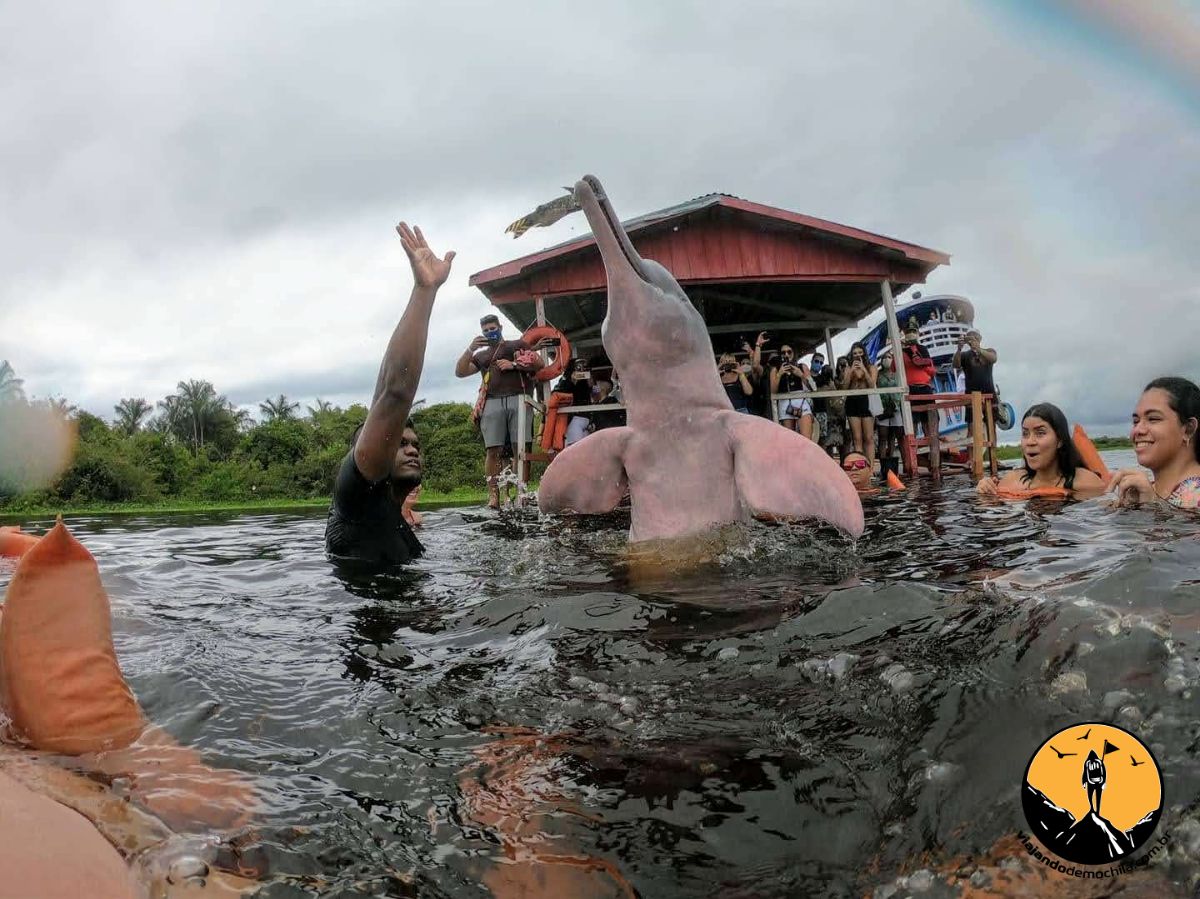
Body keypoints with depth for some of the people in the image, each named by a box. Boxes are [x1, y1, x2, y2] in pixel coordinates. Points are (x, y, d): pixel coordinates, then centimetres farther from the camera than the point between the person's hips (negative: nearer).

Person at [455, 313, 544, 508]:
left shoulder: (517, 345, 23)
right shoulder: (481, 355, 30)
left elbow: (539, 363, 11)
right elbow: (460, 372, 18)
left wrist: (514, 364, -1)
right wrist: (470, 349, 6)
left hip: (518, 399, -2)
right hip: (493, 402, 2)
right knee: (493, 450, -11)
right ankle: (493, 495, -15)